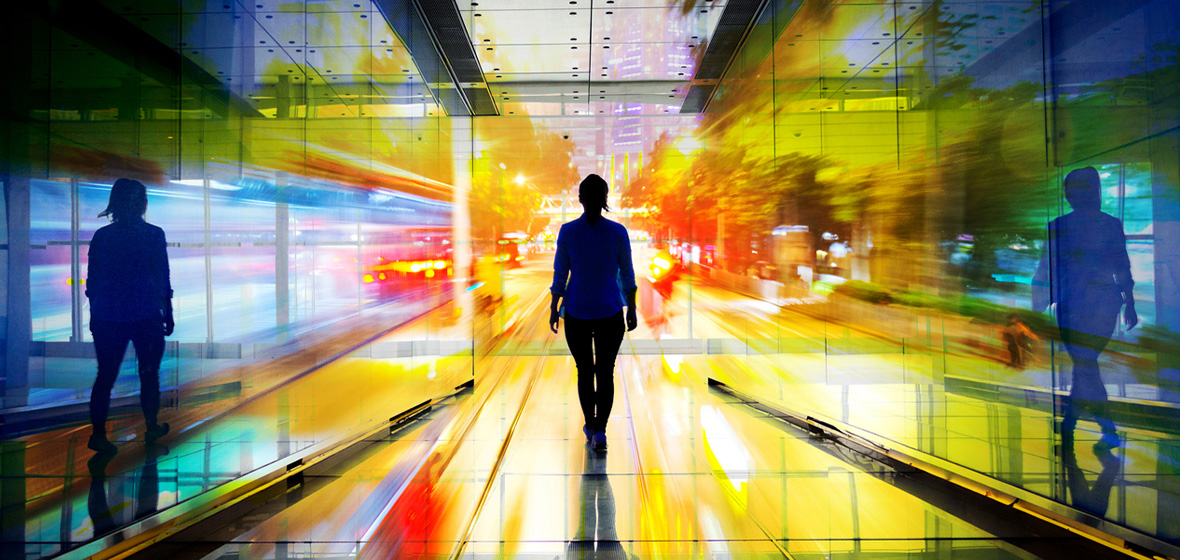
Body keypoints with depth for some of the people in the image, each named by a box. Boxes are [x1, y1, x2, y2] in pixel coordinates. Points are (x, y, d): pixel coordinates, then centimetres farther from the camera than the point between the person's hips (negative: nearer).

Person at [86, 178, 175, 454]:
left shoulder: (101, 235, 3)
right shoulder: (154, 234, -6)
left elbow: (92, 281, 7)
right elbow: (163, 279, -4)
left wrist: (95, 316, 17)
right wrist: (168, 315, 5)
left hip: (107, 317, 3)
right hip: (146, 315, -2)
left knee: (106, 375, 9)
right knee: (149, 373, 12)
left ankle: (98, 434, 6)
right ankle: (152, 426, 23)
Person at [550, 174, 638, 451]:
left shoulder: (567, 231, -7)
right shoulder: (618, 232, -6)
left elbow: (560, 273, -2)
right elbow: (627, 274, 0)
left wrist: (554, 308, 8)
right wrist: (631, 309, 10)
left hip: (576, 313, 1)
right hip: (610, 313, 0)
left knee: (584, 372, 15)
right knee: (606, 373, 8)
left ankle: (590, 426, 28)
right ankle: (600, 431, 2)